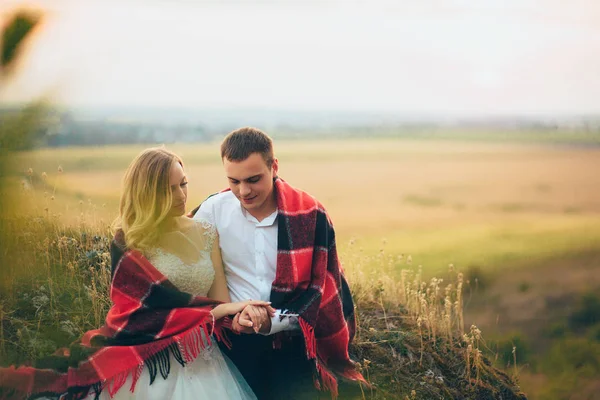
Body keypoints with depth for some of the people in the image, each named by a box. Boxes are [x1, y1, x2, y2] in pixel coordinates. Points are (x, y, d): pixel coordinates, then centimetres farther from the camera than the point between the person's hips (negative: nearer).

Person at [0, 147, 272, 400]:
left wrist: (239, 316, -19)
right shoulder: (128, 244, -5)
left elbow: (220, 298, 3)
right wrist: (224, 309, -17)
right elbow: (158, 299, -14)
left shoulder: (206, 233, 6)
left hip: (201, 361, 4)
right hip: (148, 364, -4)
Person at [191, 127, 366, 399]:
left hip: (293, 343, -1)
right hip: (238, 341, 1)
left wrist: (274, 321, -20)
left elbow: (321, 287, -6)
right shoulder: (213, 211, -7)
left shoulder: (310, 214, -10)